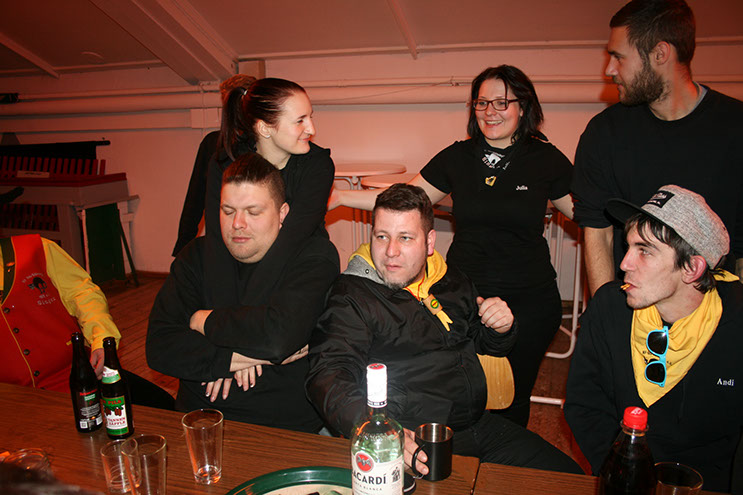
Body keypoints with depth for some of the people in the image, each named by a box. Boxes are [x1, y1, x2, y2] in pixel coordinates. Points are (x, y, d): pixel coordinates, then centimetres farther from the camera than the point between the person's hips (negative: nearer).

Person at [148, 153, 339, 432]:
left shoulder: (315, 255, -5)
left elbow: (278, 335, -21)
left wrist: (203, 321, -5)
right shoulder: (198, 255, 7)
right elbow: (158, 347, -1)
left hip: (287, 430, -2)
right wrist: (238, 358, -13)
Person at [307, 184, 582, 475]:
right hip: (414, 441, -6)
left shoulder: (452, 282, 11)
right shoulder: (351, 296, -9)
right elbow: (328, 374, -21)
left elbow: (484, 342, 26)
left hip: (478, 425, 6)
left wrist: (501, 328, 1)